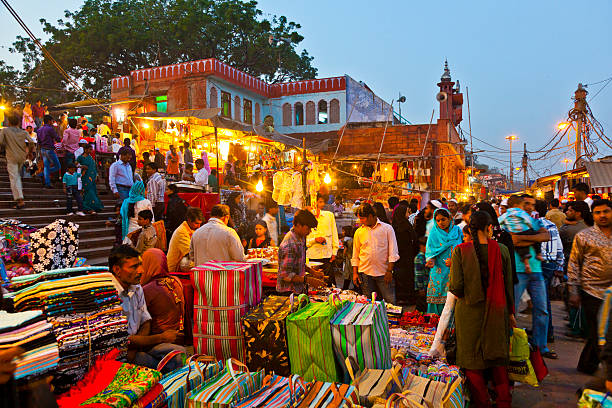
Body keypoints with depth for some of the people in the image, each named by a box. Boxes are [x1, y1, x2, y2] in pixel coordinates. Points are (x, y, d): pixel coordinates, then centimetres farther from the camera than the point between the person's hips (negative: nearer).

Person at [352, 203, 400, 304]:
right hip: (365, 273, 2)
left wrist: (389, 271, -8)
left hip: (383, 272, -2)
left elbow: (393, 253, -1)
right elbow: (355, 255, 13)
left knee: (390, 302, -3)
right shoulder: (359, 232, 9)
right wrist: (355, 273, 5)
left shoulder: (387, 228, 1)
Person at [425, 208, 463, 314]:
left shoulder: (457, 231, 8)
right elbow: (431, 252, 2)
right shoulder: (434, 233, 7)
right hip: (439, 271, 0)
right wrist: (431, 261, -19)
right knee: (437, 298, -3)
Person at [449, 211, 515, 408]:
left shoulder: (460, 251, -12)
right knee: (498, 357, 21)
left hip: (469, 311, -2)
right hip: (496, 311, 3)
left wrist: (451, 288, 8)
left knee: (473, 361, 12)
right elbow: (508, 285, 1)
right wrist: (510, 311, 13)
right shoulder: (501, 250, -6)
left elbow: (456, 286, -15)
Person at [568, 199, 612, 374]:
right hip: (592, 292, -3)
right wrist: (574, 292, -5)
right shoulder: (583, 236, 0)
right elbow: (573, 265, 0)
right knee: (597, 333, 1)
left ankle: (586, 364, 26)